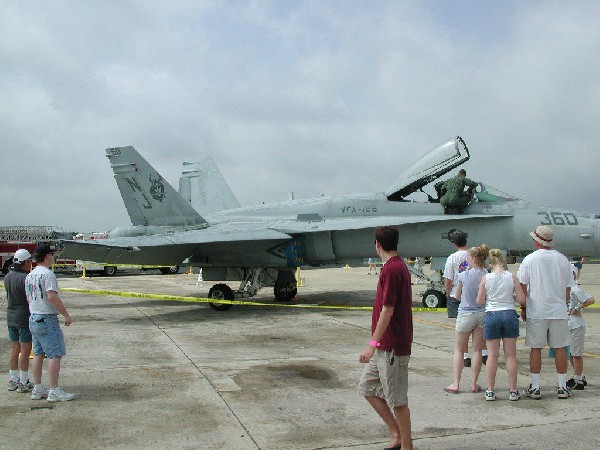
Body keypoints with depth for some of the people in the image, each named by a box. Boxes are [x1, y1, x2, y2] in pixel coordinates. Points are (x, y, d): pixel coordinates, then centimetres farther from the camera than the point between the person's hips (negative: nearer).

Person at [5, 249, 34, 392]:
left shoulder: (8, 276, 8)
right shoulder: (25, 278, -17)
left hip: (11, 316, 8)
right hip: (24, 317, -8)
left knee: (14, 349, 13)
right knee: (25, 350, -2)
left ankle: (13, 380, 19)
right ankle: (23, 383, 2)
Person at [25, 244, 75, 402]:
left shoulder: (29, 276, 13)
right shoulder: (47, 274, -16)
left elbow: (28, 298, 18)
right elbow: (52, 297, -23)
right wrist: (66, 315, -17)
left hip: (33, 318, 9)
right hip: (47, 319, -9)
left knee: (38, 354, 14)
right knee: (55, 354, -5)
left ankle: (37, 389, 20)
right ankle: (54, 391, -4)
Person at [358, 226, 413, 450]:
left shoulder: (391, 269, -18)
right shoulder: (400, 266, 13)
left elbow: (387, 310, -22)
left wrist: (373, 344, -21)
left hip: (392, 347, -10)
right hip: (386, 346, 10)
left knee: (397, 399, 1)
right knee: (367, 388, 16)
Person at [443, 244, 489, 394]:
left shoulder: (464, 275, -12)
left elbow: (458, 296, 0)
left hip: (466, 313, -2)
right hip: (482, 313, 2)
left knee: (459, 350, 10)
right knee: (477, 350, 10)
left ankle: (456, 384, 9)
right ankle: (474, 384, 14)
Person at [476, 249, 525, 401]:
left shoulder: (486, 278, -4)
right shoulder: (512, 277, -2)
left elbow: (479, 301, -1)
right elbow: (522, 300, -3)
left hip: (492, 315, -1)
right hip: (509, 314, 1)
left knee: (492, 354, 6)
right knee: (510, 354, 8)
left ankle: (490, 391, 10)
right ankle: (513, 391, 13)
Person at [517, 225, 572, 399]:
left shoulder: (530, 259, -5)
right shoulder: (563, 259, 4)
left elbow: (522, 287, -4)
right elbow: (567, 288, 9)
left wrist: (523, 308, 7)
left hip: (536, 312, -2)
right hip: (559, 311, 3)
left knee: (536, 348, 3)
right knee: (560, 348, 9)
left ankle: (535, 388, 7)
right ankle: (562, 387, 15)